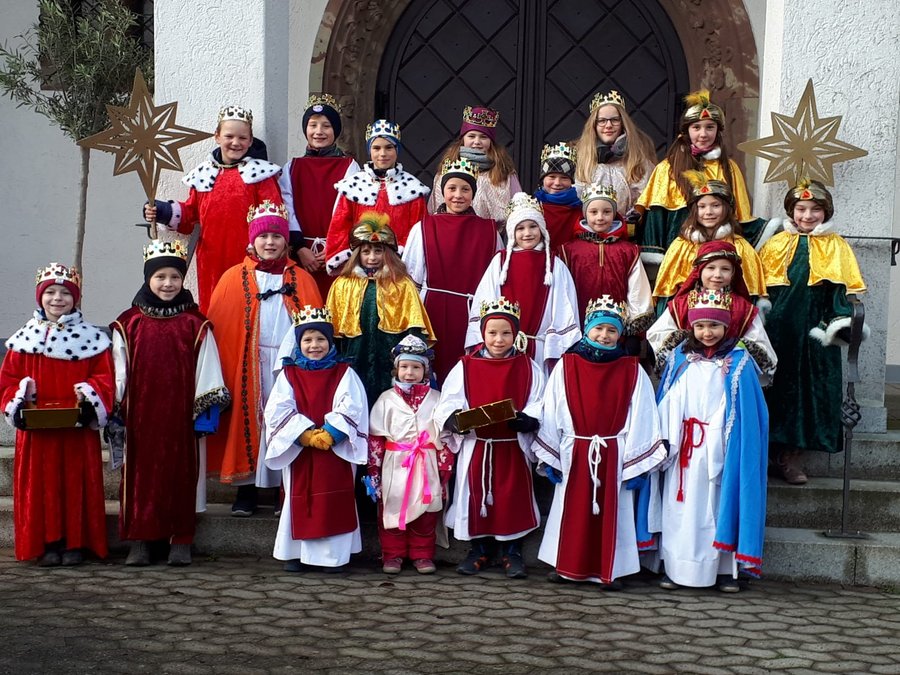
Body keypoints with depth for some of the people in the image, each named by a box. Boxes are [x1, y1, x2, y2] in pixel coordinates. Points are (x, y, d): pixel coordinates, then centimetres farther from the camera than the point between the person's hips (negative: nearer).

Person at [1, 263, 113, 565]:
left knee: (77, 485, 2)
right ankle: (46, 544, 11)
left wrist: (89, 395, -18)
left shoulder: (92, 339, 4)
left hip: (78, 430, -1)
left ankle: (75, 543, 10)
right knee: (40, 486, 2)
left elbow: (105, 379, 0)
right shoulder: (24, 339, 8)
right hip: (36, 431, 1)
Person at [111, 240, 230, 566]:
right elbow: (119, 372, 7)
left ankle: (180, 541, 11)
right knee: (140, 474, 3)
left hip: (181, 416, -1)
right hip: (140, 417, 1)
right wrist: (114, 413, 4)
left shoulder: (195, 324, 3)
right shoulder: (128, 323, 5)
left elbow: (207, 371, 3)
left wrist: (205, 412, -2)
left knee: (181, 475, 3)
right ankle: (139, 542, 11)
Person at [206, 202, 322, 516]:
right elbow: (217, 328, 1)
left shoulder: (301, 279, 8)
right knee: (248, 422, 2)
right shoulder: (234, 278, 5)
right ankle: (247, 489, 12)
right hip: (247, 367, 0)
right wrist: (217, 376, -8)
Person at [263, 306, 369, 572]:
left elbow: (352, 409, -6)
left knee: (334, 502, -4)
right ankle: (296, 553, 13)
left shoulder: (344, 374, 5)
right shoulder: (288, 374, 7)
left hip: (335, 451, -1)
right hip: (298, 451, 1)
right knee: (299, 500, 4)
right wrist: (305, 434, -16)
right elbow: (278, 410, -4)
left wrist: (330, 434, -18)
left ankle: (334, 555, 4)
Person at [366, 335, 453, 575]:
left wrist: (444, 471, 1)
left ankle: (422, 555, 19)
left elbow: (445, 438, 4)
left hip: (426, 466, 0)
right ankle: (392, 554, 16)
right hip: (395, 465, 0)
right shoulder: (387, 399, 2)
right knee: (392, 509, 4)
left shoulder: (435, 400, 2)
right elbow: (375, 437, 2)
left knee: (426, 511, 6)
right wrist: (373, 470, -2)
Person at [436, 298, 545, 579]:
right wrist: (455, 419, -25)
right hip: (475, 446, 1)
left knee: (513, 498, 4)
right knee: (477, 496, 8)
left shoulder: (528, 368, 1)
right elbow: (449, 402, -4)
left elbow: (538, 406, -5)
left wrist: (526, 420, -26)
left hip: (513, 447, -1)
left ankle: (512, 551, 18)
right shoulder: (465, 366, 1)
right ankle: (479, 549, 24)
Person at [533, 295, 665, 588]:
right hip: (574, 454, 1)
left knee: (612, 512, 6)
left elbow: (640, 420, -3)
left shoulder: (632, 371, -2)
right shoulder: (566, 367, 0)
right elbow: (552, 413, 2)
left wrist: (635, 464, -6)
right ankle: (566, 565, 20)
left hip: (614, 455, 0)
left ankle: (609, 569, 15)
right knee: (572, 512, 9)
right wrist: (550, 458, 1)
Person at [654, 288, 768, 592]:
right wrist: (667, 440, -5)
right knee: (682, 506, 3)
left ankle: (724, 569, 10)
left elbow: (747, 412, -2)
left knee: (719, 504, 2)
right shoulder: (679, 359, 8)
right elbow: (668, 403, 5)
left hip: (721, 448, -2)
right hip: (685, 449, 2)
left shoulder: (739, 362, 1)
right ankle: (676, 568, 10)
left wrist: (725, 444, -10)